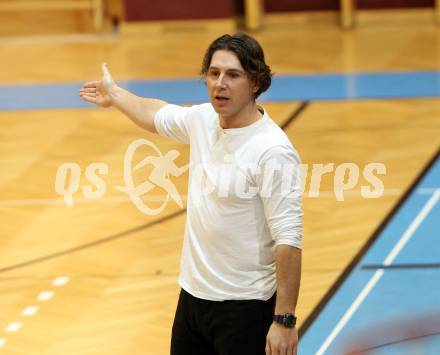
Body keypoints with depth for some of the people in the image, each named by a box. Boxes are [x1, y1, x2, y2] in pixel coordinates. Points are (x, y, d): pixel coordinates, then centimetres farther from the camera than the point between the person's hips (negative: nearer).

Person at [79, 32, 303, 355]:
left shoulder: (273, 152, -21)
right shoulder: (203, 119, 2)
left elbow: (289, 239, -23)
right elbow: (158, 115, 26)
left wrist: (284, 321, -25)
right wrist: (115, 94, 43)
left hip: (245, 307, -8)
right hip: (193, 296, 8)